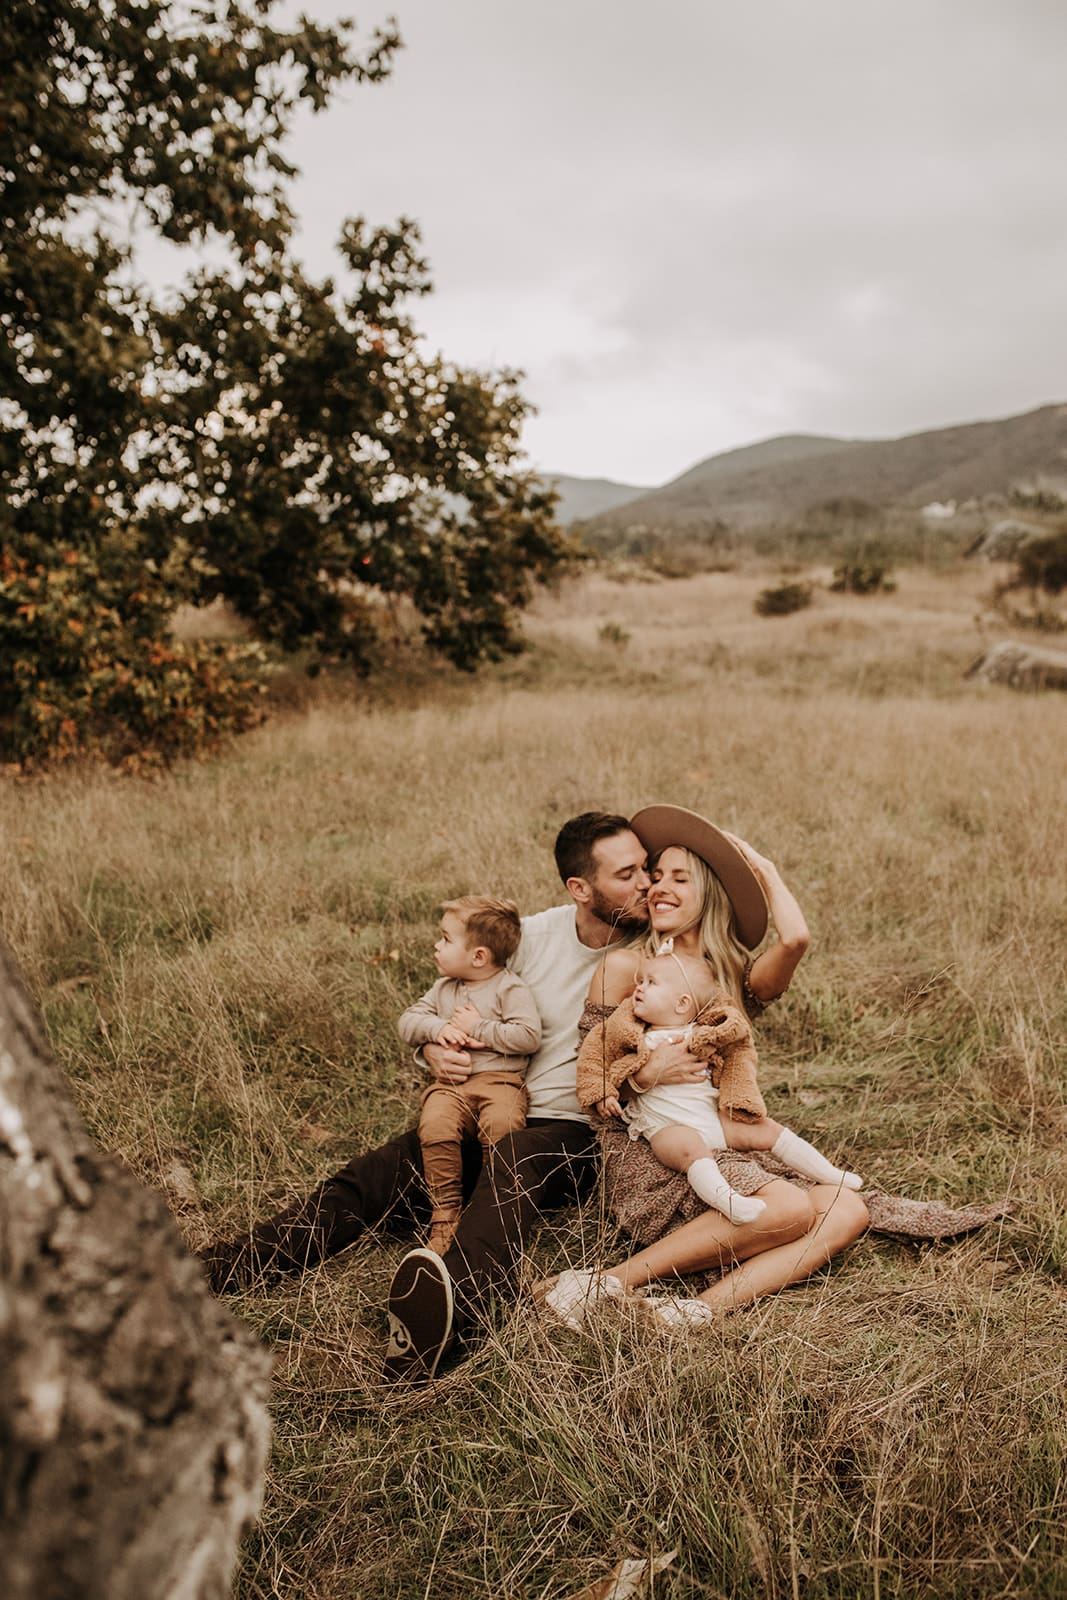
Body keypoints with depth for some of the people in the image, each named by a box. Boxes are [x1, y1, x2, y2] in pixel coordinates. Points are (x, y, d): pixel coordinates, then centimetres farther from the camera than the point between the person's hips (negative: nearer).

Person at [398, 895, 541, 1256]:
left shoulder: (511, 988, 1)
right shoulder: (443, 989, 20)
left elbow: (528, 1036, -11)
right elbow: (407, 1022, 17)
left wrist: (477, 1028, -8)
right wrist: (438, 1028, -4)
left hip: (500, 1080, -4)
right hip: (450, 1082, 4)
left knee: (502, 1125, -34)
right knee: (434, 1127, -28)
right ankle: (445, 1213, -15)